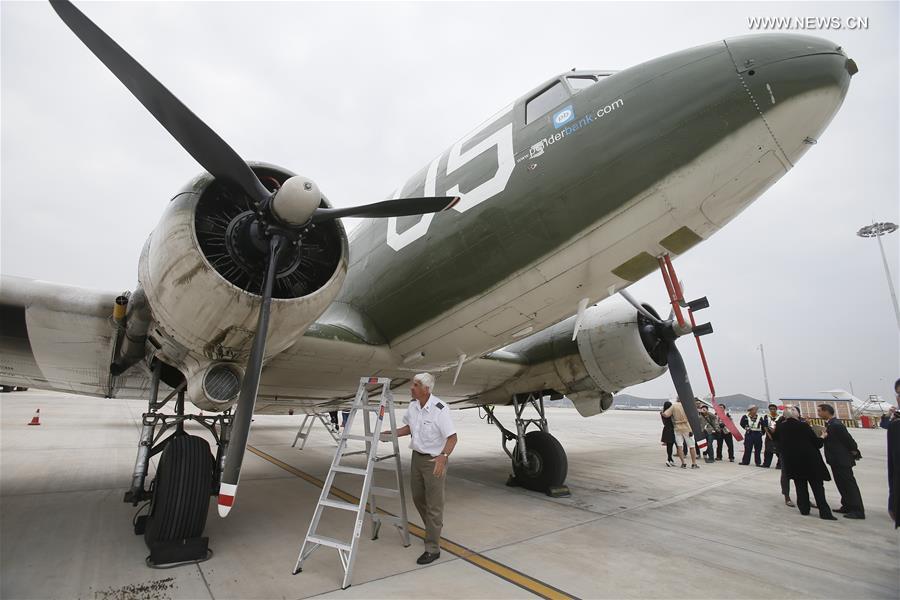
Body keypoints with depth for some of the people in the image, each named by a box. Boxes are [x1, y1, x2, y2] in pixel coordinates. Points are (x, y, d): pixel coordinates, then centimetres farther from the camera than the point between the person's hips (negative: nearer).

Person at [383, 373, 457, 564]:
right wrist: (389, 434, 7)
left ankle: (432, 549, 14)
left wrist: (443, 456, -40)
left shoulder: (440, 409, -26)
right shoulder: (412, 406, -3)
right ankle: (433, 529, 45)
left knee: (434, 505, 1)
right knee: (418, 498, 21)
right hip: (417, 457, 8)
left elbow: (452, 437, -26)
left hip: (435, 461, -8)